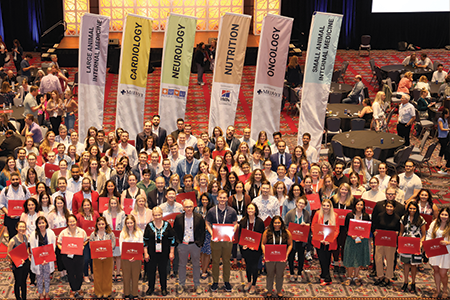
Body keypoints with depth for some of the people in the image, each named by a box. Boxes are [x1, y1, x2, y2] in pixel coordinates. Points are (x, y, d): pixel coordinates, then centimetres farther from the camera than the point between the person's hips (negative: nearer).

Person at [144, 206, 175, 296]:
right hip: (152, 253, 0)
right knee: (151, 270, 6)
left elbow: (172, 239, 4)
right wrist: (145, 253, -1)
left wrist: (171, 252, 1)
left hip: (164, 254, 0)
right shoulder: (149, 226, 0)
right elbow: (145, 240, 4)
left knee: (163, 271, 6)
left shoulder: (167, 225, 0)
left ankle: (164, 289, 20)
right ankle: (151, 288, 23)